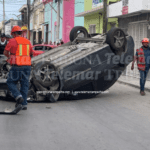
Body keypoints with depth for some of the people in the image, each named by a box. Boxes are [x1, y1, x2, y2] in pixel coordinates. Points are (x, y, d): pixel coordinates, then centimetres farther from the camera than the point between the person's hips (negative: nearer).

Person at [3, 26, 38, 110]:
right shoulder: (28, 42, 11)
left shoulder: (12, 41, -5)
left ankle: (18, 96, -10)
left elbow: (5, 52, 5)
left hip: (17, 66, -5)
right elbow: (32, 53, 21)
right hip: (27, 66, 5)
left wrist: (9, 56, 25)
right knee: (24, 85, 10)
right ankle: (24, 104, 8)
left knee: (11, 83, 11)